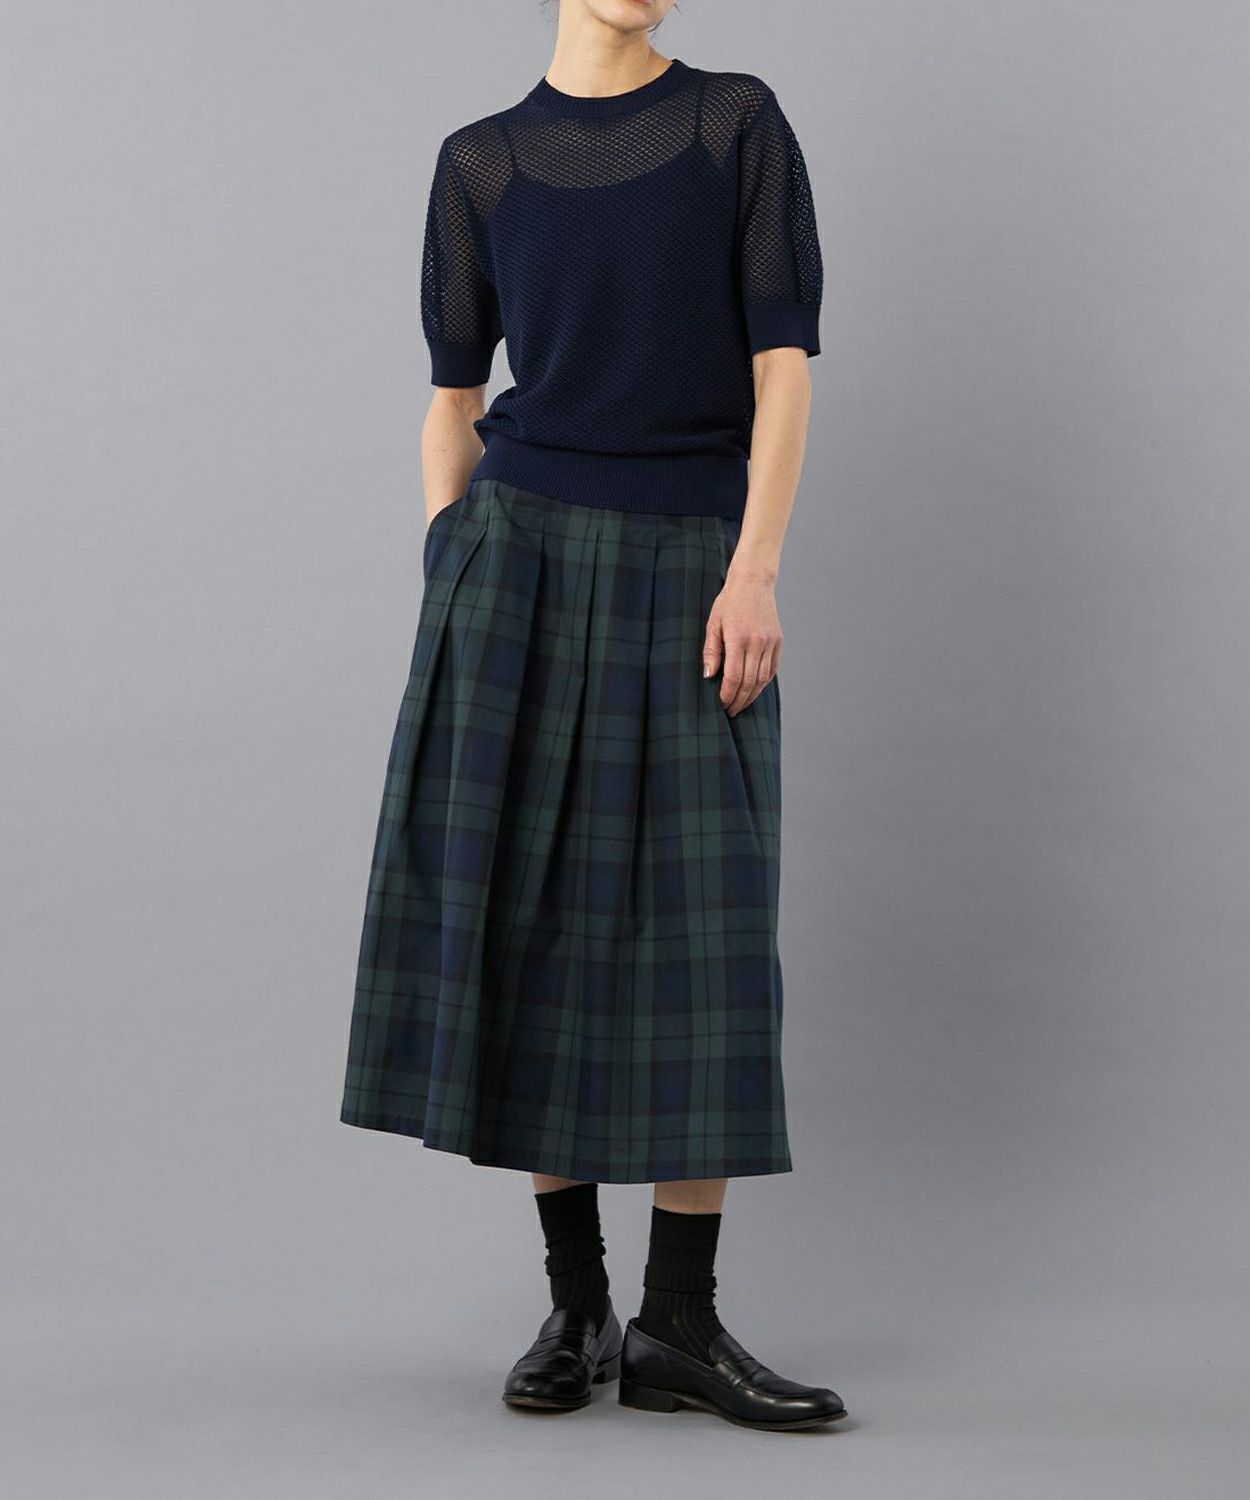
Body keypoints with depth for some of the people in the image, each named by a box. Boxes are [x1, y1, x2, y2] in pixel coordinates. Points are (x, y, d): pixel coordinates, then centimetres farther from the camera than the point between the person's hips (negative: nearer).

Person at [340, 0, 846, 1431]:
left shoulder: (740, 123, 5)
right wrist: (443, 595, 2)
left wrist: (755, 570, -12)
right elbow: (452, 401, 11)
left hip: (692, 573, -1)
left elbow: (784, 366, -1)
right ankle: (575, 1304, 10)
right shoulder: (481, 164, 9)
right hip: (523, 560, 1)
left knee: (705, 942, -4)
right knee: (526, 924, -1)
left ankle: (678, 1324, 4)